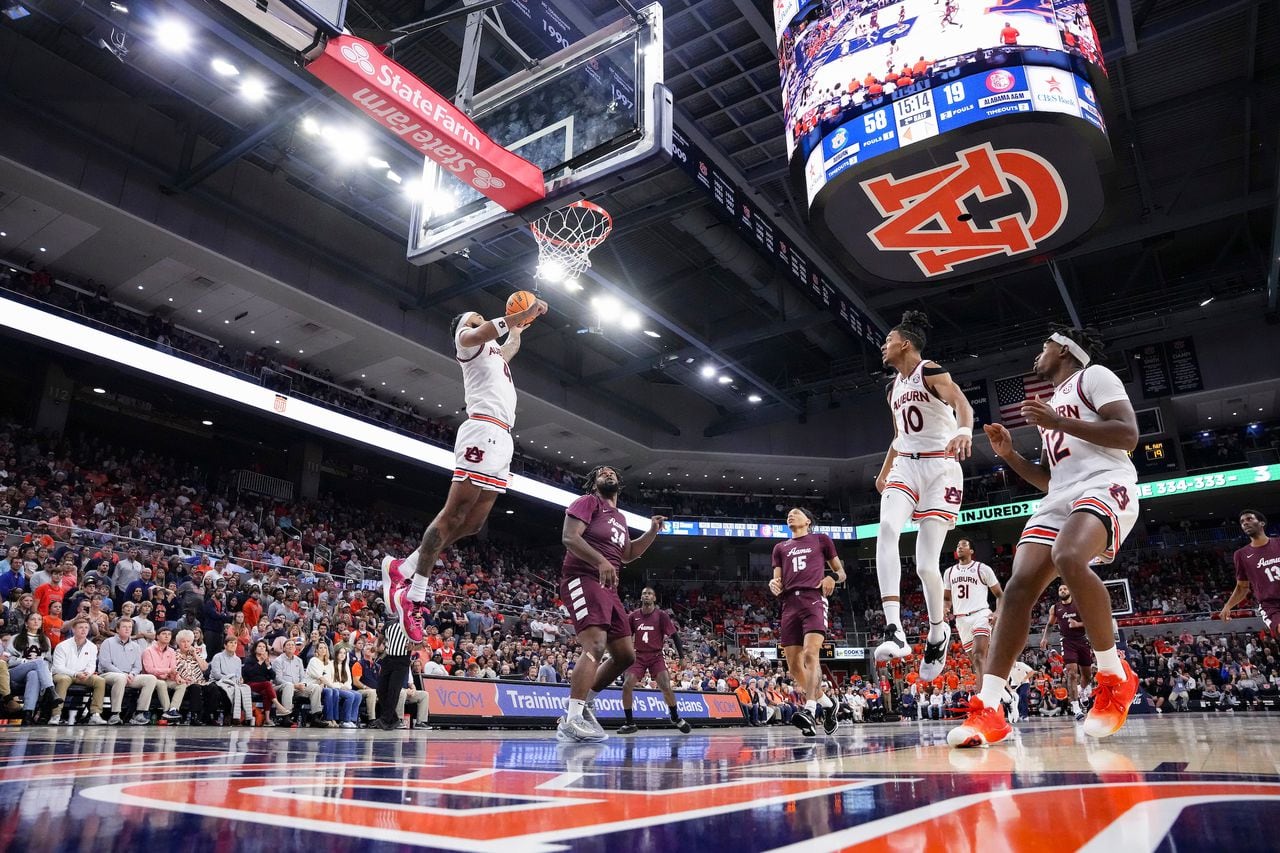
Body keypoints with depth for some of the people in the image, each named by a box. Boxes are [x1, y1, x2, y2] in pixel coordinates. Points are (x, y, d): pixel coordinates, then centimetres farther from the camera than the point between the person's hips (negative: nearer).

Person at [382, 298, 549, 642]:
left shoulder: (494, 353, 33)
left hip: (502, 439, 9)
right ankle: (414, 595, -6)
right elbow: (484, 331, -17)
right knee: (454, 514, -11)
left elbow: (512, 345, 57)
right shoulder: (468, 339, 8)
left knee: (471, 524, 5)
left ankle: (401, 569, 15)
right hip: (483, 432, -9)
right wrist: (524, 313, -15)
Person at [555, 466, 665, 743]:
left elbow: (628, 554, 31)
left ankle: (582, 702, 20)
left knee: (625, 656, 10)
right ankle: (572, 720, -29)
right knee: (595, 646, -27)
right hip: (583, 580, -9)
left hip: (608, 588, 9)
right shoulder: (588, 502, -1)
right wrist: (601, 561, -27)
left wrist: (652, 531, 18)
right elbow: (569, 536, -14)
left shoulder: (620, 518, 25)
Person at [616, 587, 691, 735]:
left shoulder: (661, 615, -5)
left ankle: (676, 719, 10)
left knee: (666, 687, -15)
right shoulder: (633, 616, 2)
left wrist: (681, 655, -10)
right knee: (626, 686, -14)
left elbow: (674, 635, -4)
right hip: (638, 656, 2)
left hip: (656, 656, -2)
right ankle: (630, 723, 1)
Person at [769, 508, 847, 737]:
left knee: (810, 654, -25)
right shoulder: (780, 548, 27)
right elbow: (778, 580, 20)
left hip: (814, 600, -4)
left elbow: (841, 572, 18)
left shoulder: (821, 539, 17)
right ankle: (827, 704, 20)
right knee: (794, 667, 0)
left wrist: (832, 577, -5)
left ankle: (809, 710, -33)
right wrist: (773, 584, -4)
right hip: (790, 605, 5)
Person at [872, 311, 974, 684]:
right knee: (887, 528, -27)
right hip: (905, 466, 6)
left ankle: (938, 633, 22)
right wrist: (884, 472, 31)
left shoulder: (929, 371, -6)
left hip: (939, 468, -6)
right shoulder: (895, 388, 17)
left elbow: (962, 403, -26)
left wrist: (963, 431, -47)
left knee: (926, 564, -8)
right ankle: (894, 630, -36)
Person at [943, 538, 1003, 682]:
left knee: (979, 654, -23)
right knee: (975, 658, 7)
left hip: (980, 615, -5)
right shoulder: (949, 572, 16)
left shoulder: (982, 568, 3)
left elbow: (1000, 594, 5)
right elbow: (946, 598, 24)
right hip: (961, 619, 5)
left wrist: (998, 612, -13)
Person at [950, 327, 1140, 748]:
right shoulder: (1053, 403, 30)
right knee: (1019, 585, -13)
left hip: (1105, 486, -8)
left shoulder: (1094, 375, 7)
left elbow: (1128, 435, -9)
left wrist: (1056, 423, -14)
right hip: (1060, 499, 8)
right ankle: (987, 709, -19)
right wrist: (1009, 453, 17)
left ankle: (1115, 677, -17)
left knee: (1069, 559, -38)